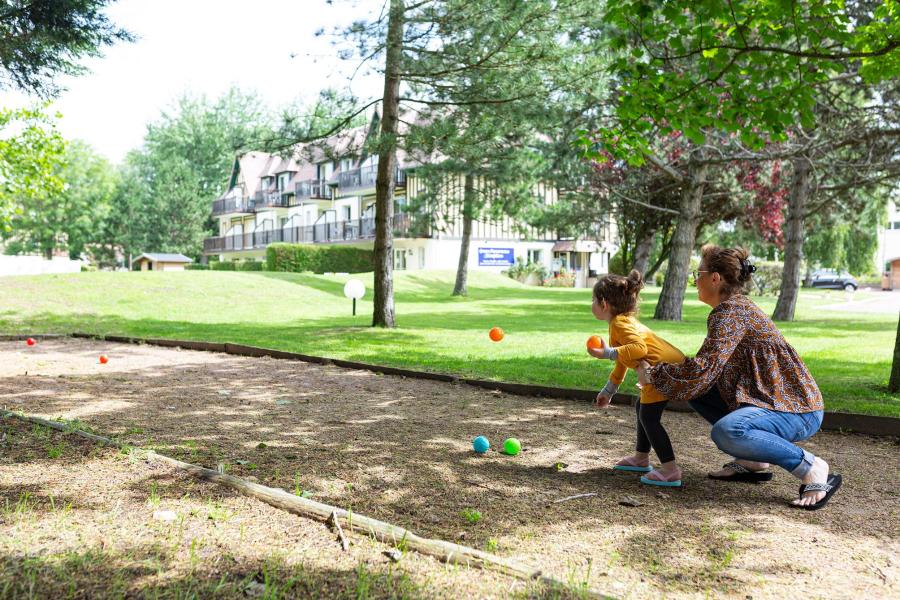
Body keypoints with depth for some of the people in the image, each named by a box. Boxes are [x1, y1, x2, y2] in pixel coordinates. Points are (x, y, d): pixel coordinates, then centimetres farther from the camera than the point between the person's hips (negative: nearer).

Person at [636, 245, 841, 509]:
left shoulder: (731, 312, -18)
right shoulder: (735, 307, 14)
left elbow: (702, 371, -27)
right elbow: (709, 369, 18)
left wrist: (652, 374, -12)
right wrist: (656, 374, 11)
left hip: (798, 410, -10)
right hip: (771, 400, 10)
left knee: (726, 431, -35)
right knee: (696, 392, 10)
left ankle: (812, 469, -16)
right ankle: (751, 462, 12)